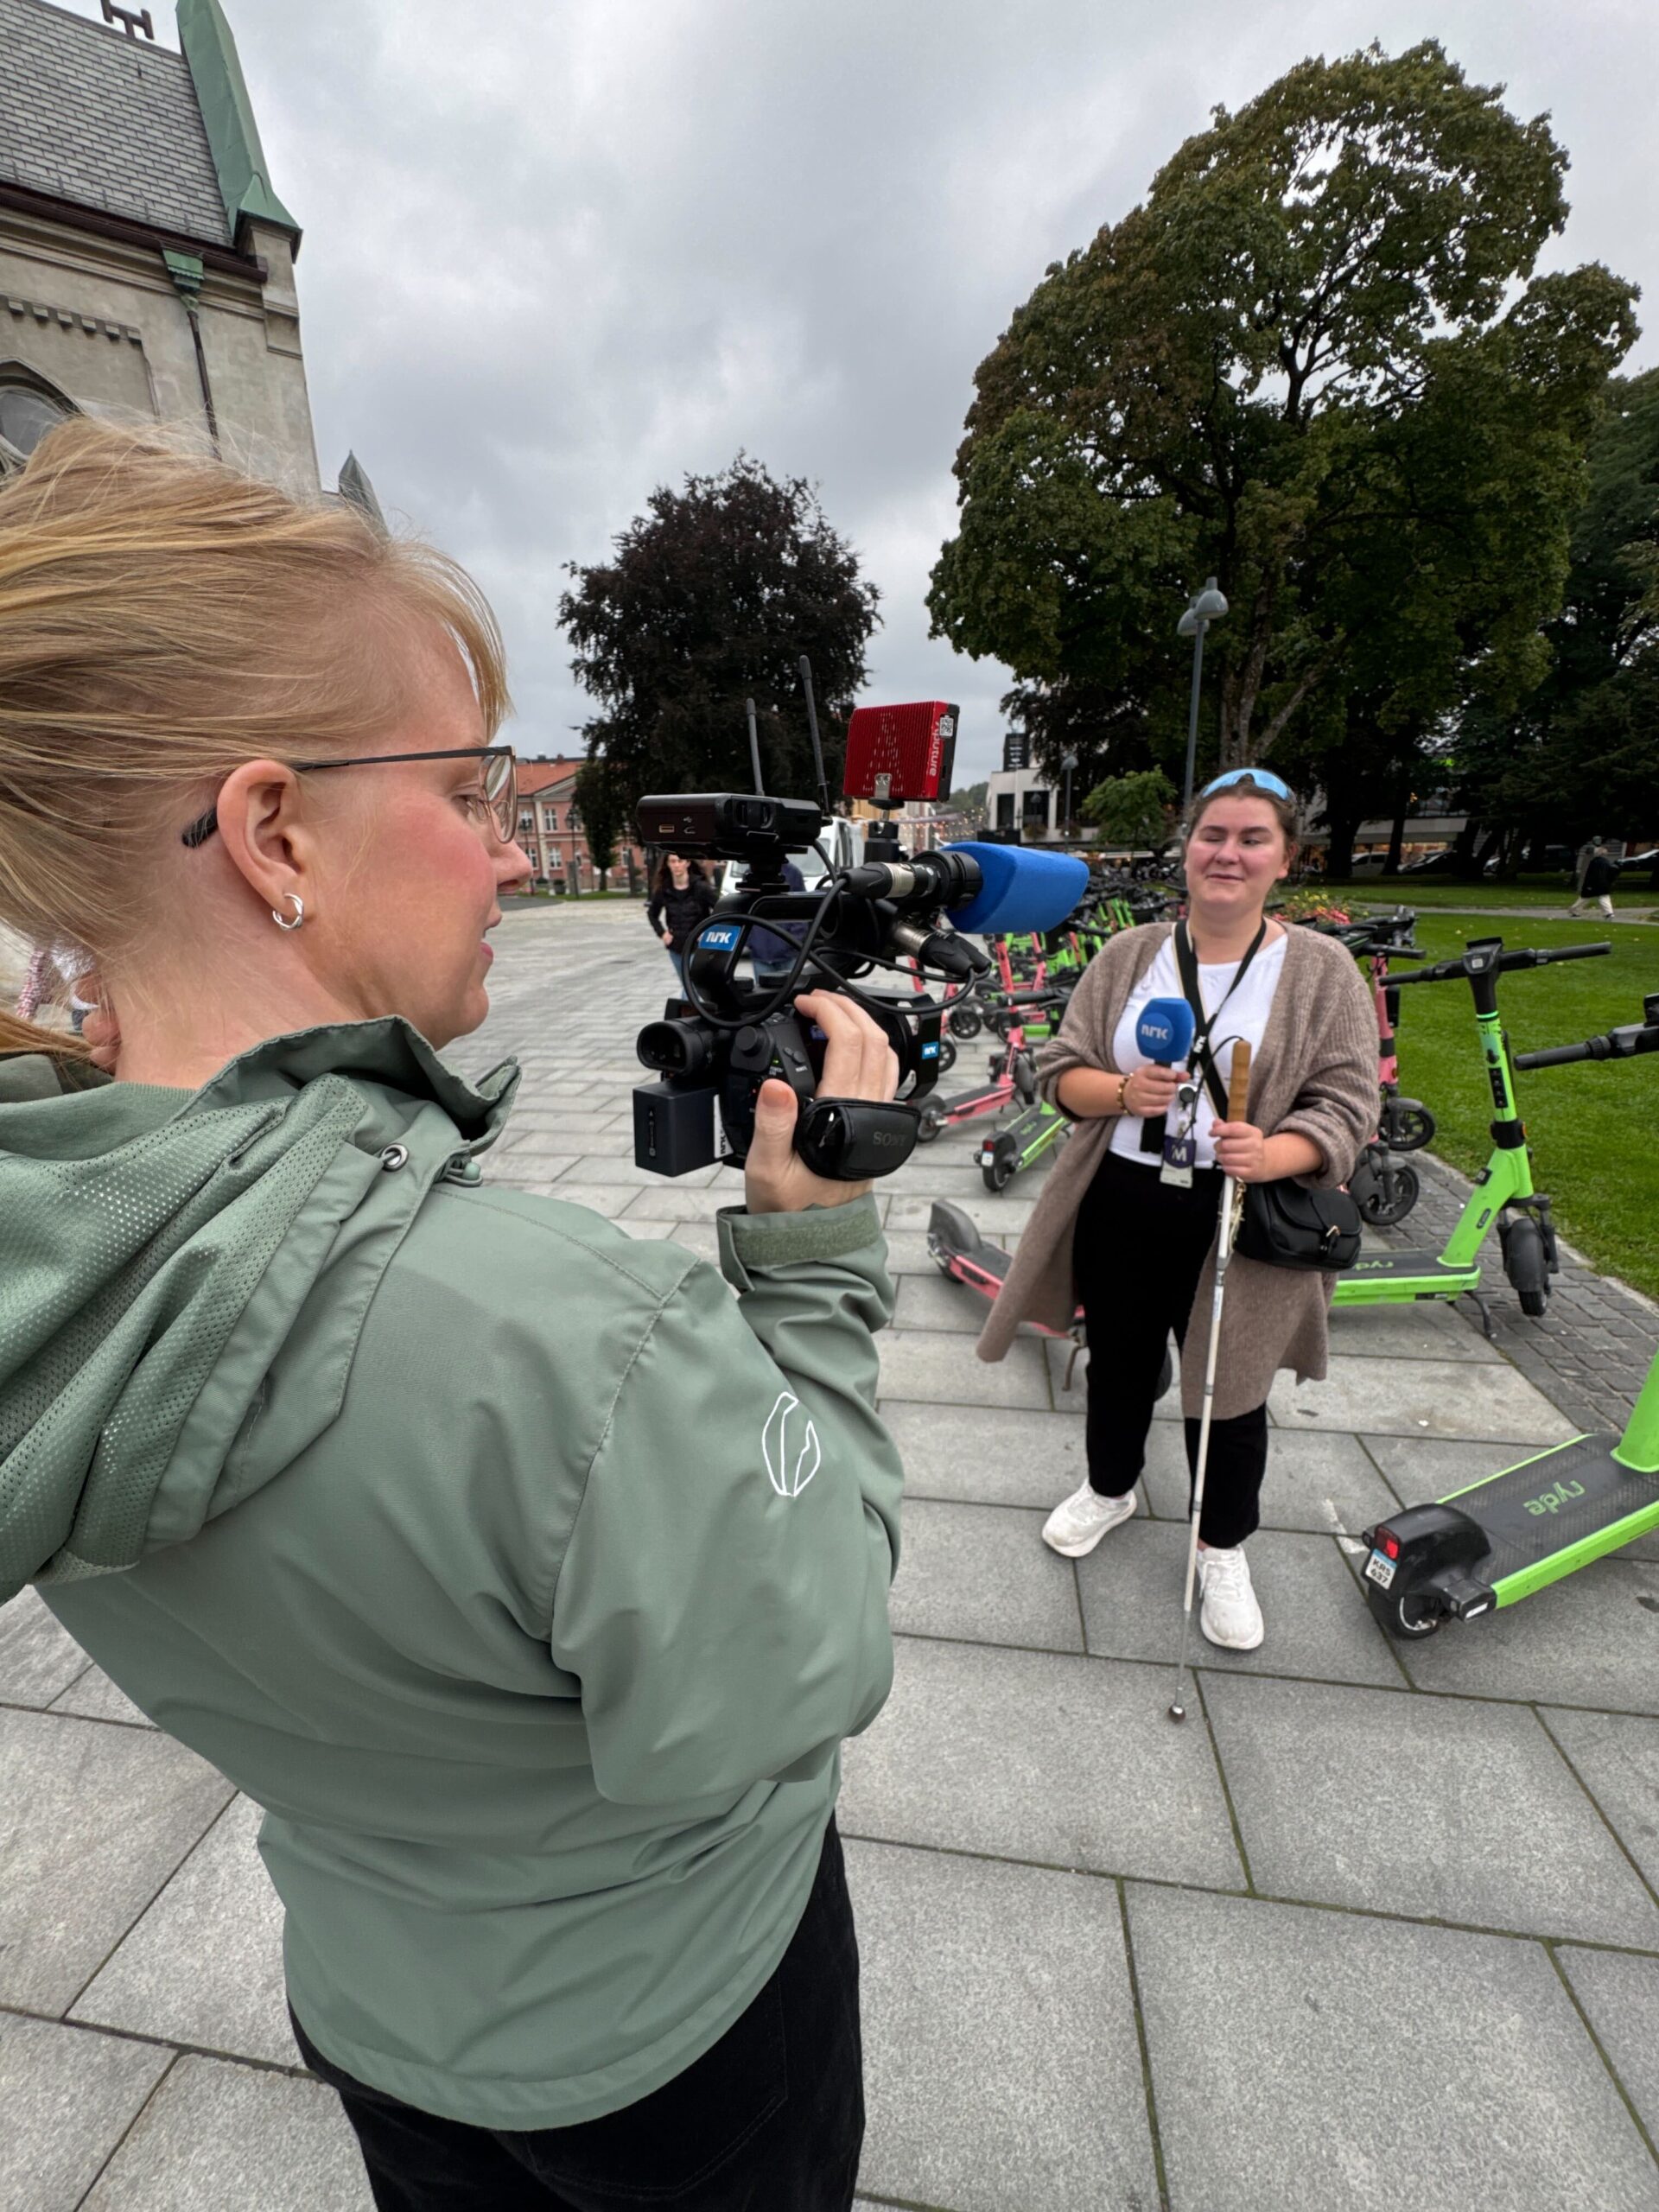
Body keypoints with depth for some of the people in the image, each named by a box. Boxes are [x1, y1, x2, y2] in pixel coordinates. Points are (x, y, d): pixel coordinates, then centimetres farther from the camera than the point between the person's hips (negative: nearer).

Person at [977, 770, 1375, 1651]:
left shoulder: (1321, 969, -3)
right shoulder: (1127, 956, 2)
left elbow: (1345, 1104, -6)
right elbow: (1059, 1071, 2)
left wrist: (1269, 1154, -26)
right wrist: (1123, 1091, -19)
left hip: (1242, 1221, -2)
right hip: (1121, 1206, 2)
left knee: (1228, 1388, 13)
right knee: (1118, 1363, 20)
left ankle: (1223, 1550, 39)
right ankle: (1110, 1489, 49)